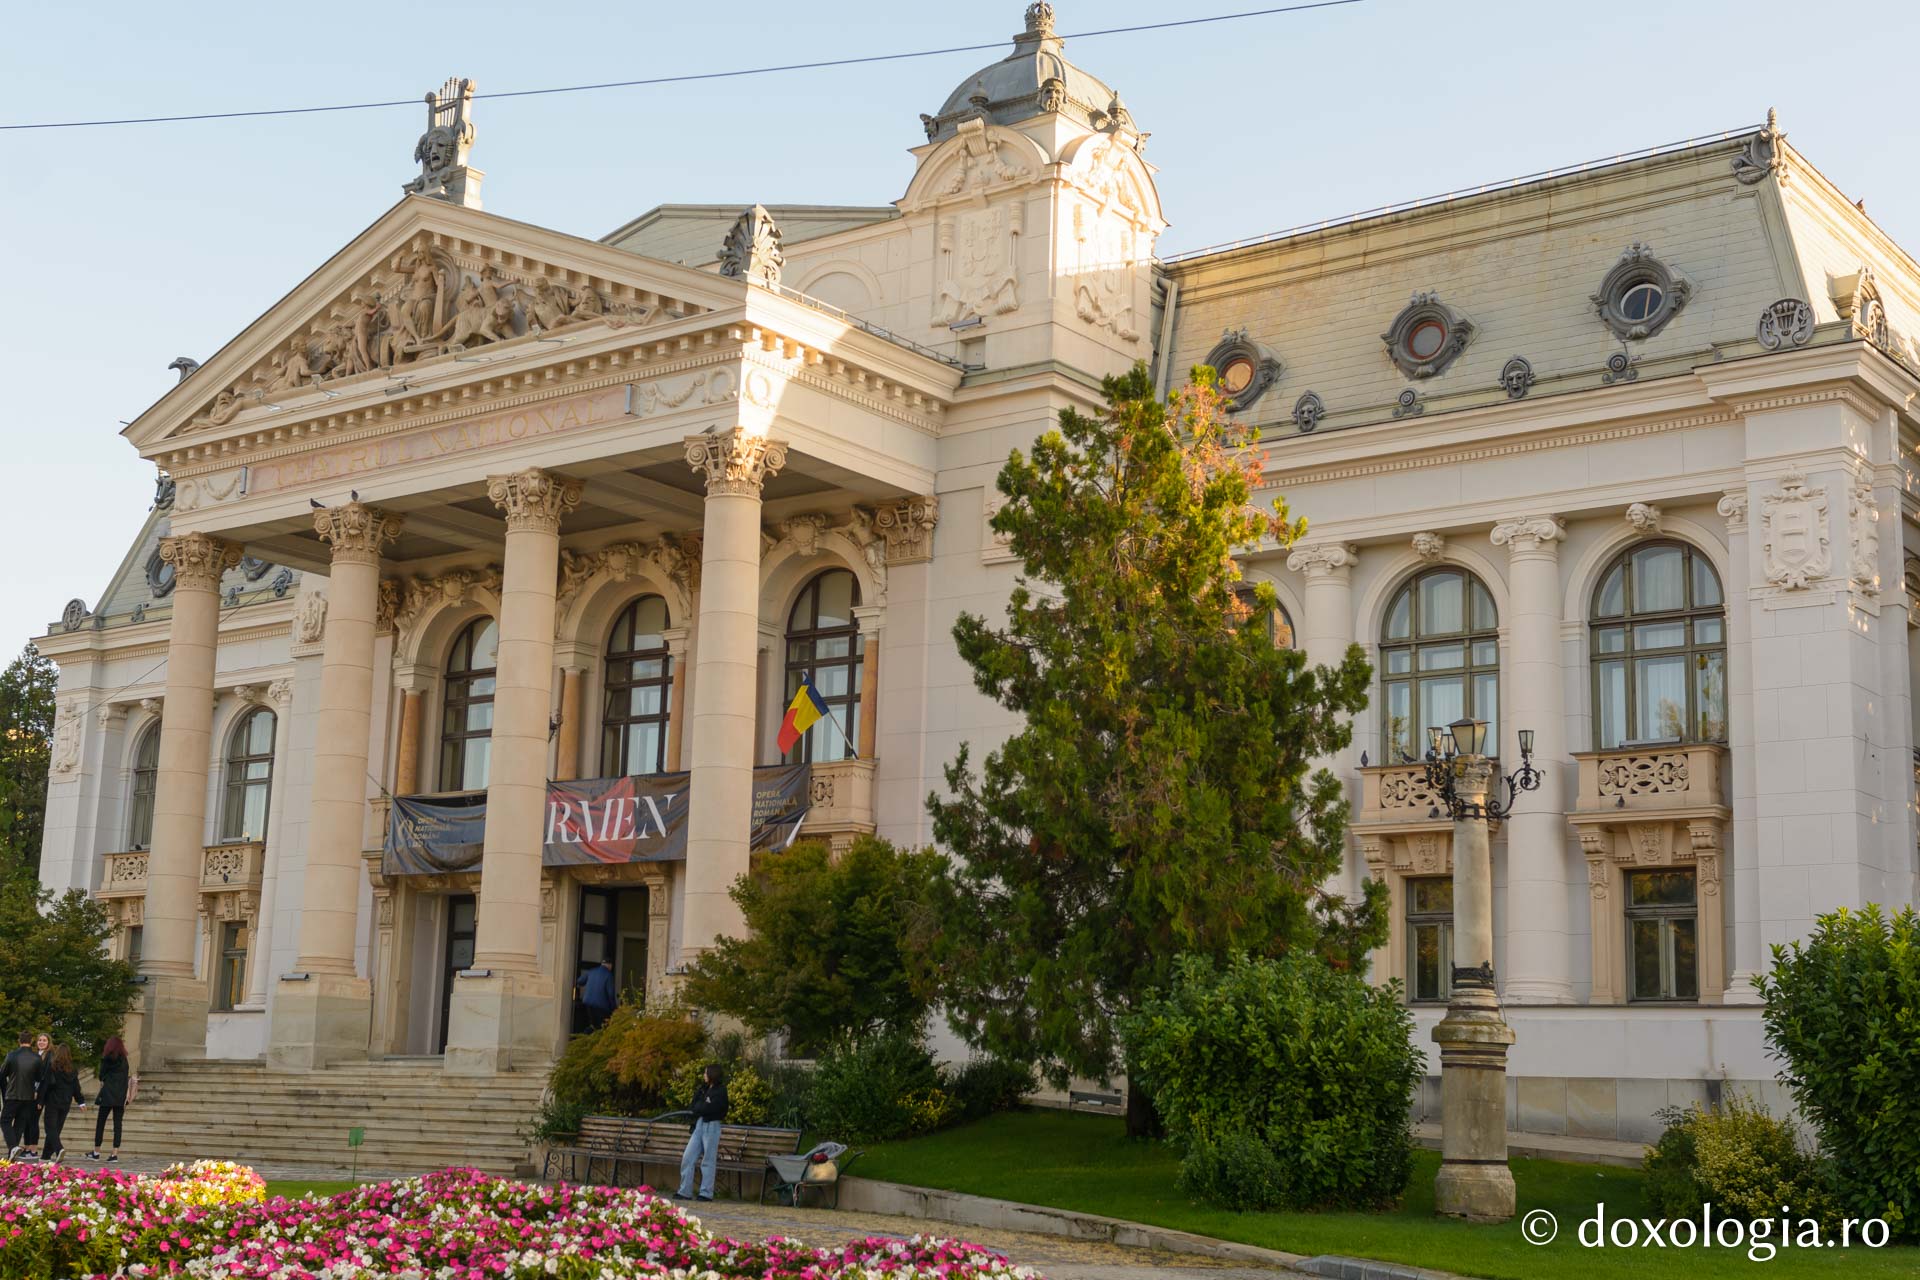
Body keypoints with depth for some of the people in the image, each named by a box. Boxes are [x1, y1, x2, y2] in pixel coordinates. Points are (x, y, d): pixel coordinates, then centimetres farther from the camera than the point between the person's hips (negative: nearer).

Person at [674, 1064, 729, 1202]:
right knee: (687, 1157, 2)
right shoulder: (703, 1089, 17)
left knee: (708, 1161, -4)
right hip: (699, 1125, 8)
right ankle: (685, 1191, 6)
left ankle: (706, 1193, 2)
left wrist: (695, 1109, -2)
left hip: (712, 1126, -8)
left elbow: (709, 1108, -15)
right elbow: (694, 1106, 12)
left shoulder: (720, 1091, -6)